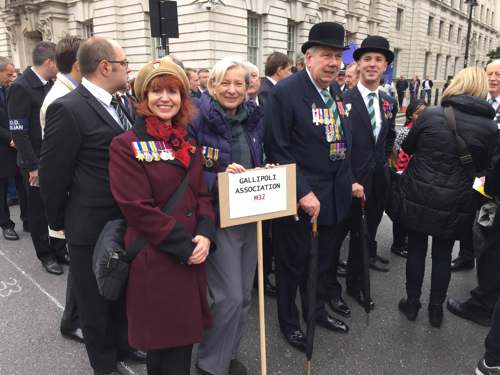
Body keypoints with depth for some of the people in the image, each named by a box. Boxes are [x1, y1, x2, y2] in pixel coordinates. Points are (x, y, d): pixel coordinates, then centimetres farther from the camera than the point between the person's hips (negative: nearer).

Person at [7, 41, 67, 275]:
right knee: (38, 210, 9)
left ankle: (59, 250, 27)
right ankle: (45, 255, 24)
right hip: (36, 163, -6)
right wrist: (33, 166, -19)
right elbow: (18, 131, -18)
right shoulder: (21, 87, -15)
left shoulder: (50, 84, 6)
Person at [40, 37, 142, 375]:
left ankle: (123, 344, 46)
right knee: (96, 299, 14)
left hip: (124, 221, 8)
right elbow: (53, 172, -15)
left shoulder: (114, 104, 6)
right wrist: (59, 220, -3)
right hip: (92, 225, -7)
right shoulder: (68, 109, -20)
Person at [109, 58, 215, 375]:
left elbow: (203, 195, 9)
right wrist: (184, 245, -15)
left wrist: (204, 235, -9)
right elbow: (138, 208, -15)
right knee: (165, 344, 9)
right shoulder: (126, 145, -10)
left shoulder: (188, 144, 10)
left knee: (185, 336, 18)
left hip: (192, 258, 6)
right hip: (155, 260, -6)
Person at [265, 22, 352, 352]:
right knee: (293, 262, 12)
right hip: (300, 197, -7)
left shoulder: (337, 92, 7)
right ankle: (289, 321, 35)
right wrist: (303, 192, -22)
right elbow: (277, 149, -19)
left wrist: (349, 182, 6)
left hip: (332, 196, 7)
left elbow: (344, 142, 13)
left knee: (322, 259, 22)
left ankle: (316, 310, 46)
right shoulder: (286, 92, -16)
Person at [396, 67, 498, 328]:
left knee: (416, 250, 13)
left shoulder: (430, 115, -10)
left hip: (419, 198, -1)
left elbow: (407, 146, 3)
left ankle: (412, 304, 26)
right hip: (455, 204, 1)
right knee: (443, 255, 15)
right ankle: (436, 309, 27)